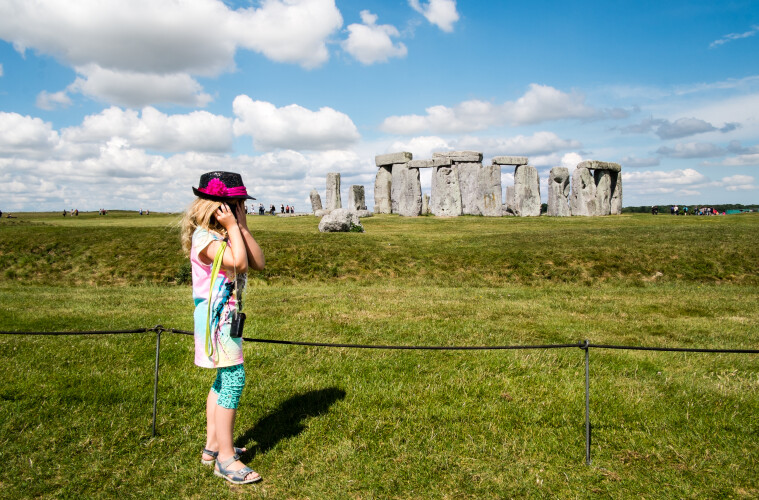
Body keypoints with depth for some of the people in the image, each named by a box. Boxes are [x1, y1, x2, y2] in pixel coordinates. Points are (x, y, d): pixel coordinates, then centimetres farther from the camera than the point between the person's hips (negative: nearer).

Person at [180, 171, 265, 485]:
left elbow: (258, 263, 0)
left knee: (224, 378, 16)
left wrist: (243, 227, -3)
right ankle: (226, 458, -4)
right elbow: (238, 262, -30)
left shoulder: (228, 235, 11)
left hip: (227, 315, 10)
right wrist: (233, 228, -20)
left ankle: (212, 446, 29)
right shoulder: (204, 237, -17)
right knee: (234, 377, -12)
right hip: (216, 316, -10)